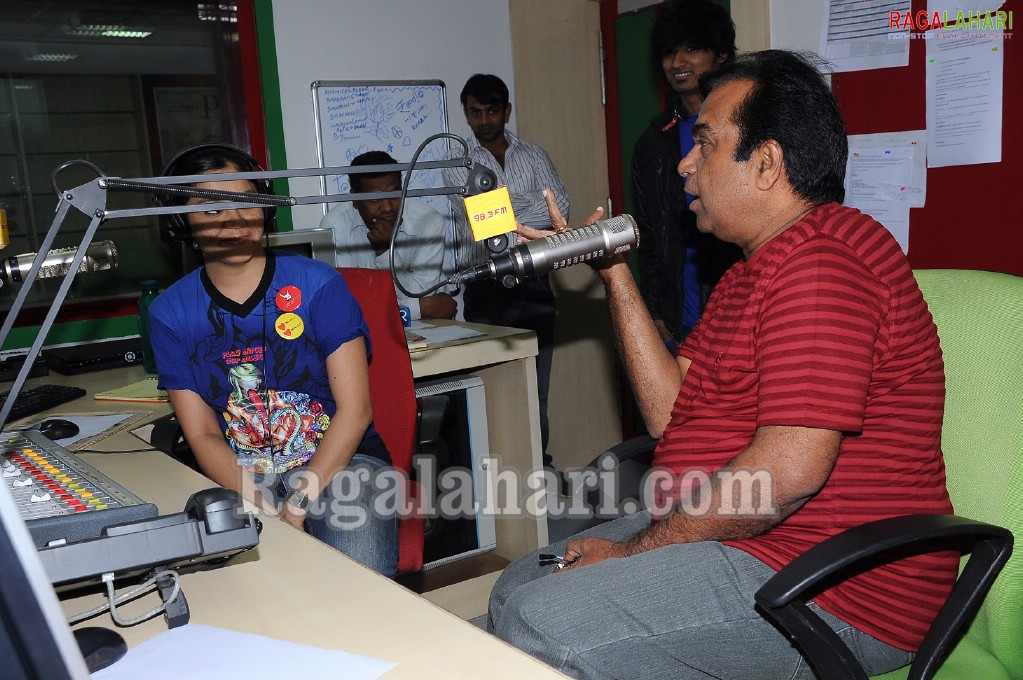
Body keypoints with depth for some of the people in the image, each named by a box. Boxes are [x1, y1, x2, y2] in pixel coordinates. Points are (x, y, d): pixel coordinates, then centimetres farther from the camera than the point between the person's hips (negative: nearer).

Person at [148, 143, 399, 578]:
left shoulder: (317, 283, -4)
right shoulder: (170, 313, 2)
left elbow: (355, 410, -9)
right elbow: (203, 435, -1)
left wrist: (296, 509, -18)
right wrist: (266, 513, -18)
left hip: (340, 460, -1)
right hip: (241, 476, 2)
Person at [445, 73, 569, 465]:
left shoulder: (533, 156, 10)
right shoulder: (458, 164, 4)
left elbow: (560, 208, -4)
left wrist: (501, 215, -11)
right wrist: (534, 205, -9)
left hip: (534, 284, 2)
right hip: (486, 287, -2)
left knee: (536, 383, 9)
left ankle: (537, 460, 22)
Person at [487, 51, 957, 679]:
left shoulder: (822, 257, -19)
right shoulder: (750, 271, 17)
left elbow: (787, 470, -27)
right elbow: (674, 415, 9)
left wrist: (635, 549, -16)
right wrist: (615, 275, 8)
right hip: (721, 533, 10)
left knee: (541, 626, -21)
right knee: (518, 589, 9)